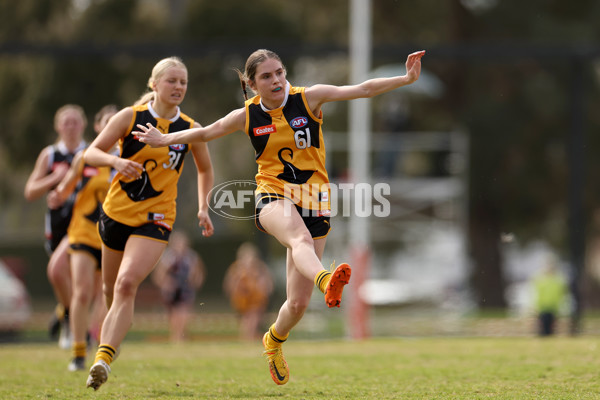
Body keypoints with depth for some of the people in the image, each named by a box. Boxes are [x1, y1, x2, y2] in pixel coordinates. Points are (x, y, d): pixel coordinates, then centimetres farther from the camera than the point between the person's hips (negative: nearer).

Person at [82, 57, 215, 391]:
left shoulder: (191, 130, 0)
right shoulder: (131, 117, -3)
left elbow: (205, 169, 18)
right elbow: (91, 153, -4)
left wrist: (203, 208, 6)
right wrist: (116, 161, -24)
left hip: (155, 219, -2)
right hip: (116, 213, 2)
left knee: (127, 284, -22)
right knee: (111, 289, 15)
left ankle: (104, 359, -28)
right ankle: (113, 328, 47)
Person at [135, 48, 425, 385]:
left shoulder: (309, 98, -3)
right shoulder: (247, 116, 2)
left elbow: (363, 90, -9)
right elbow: (206, 133, 19)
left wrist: (406, 79, -19)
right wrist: (165, 140, 19)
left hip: (313, 202, 1)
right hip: (274, 197, 0)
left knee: (298, 303, -1)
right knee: (300, 238, -40)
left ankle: (275, 340, 32)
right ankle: (326, 281, -72)